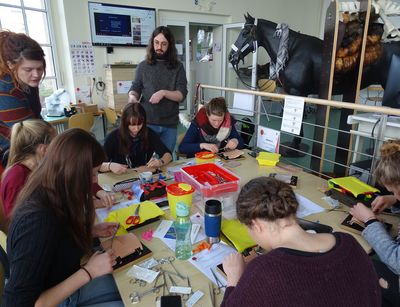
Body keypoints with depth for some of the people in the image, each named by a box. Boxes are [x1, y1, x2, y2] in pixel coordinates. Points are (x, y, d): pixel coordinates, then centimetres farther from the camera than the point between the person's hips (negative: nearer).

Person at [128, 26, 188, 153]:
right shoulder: (143, 66, 5)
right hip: (147, 122, 0)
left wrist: (164, 93, -23)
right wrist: (132, 96, -18)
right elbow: (135, 88, 5)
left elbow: (182, 95, -5)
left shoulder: (177, 67, 3)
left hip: (169, 124, 1)